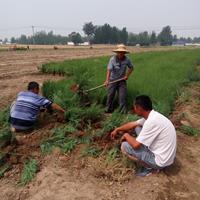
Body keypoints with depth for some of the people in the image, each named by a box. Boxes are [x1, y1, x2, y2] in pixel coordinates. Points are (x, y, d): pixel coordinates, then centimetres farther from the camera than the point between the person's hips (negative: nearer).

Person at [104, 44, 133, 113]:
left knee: (122, 96, -1)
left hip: (122, 80, 2)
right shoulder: (112, 59, -17)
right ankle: (108, 109, 22)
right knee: (110, 95, 5)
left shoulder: (127, 59, -7)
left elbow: (131, 67, 11)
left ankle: (123, 110, 10)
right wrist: (107, 80, -40)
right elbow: (109, 70, -28)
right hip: (113, 80, -2)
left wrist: (127, 75, -2)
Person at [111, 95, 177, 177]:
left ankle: (150, 167, 3)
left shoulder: (152, 121, -29)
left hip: (160, 160, -9)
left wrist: (126, 135, -4)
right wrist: (117, 130, 25)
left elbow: (135, 145, -25)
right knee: (138, 128, 15)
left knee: (124, 146, -9)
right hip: (161, 151, 9)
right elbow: (133, 124, 16)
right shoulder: (151, 115, -1)